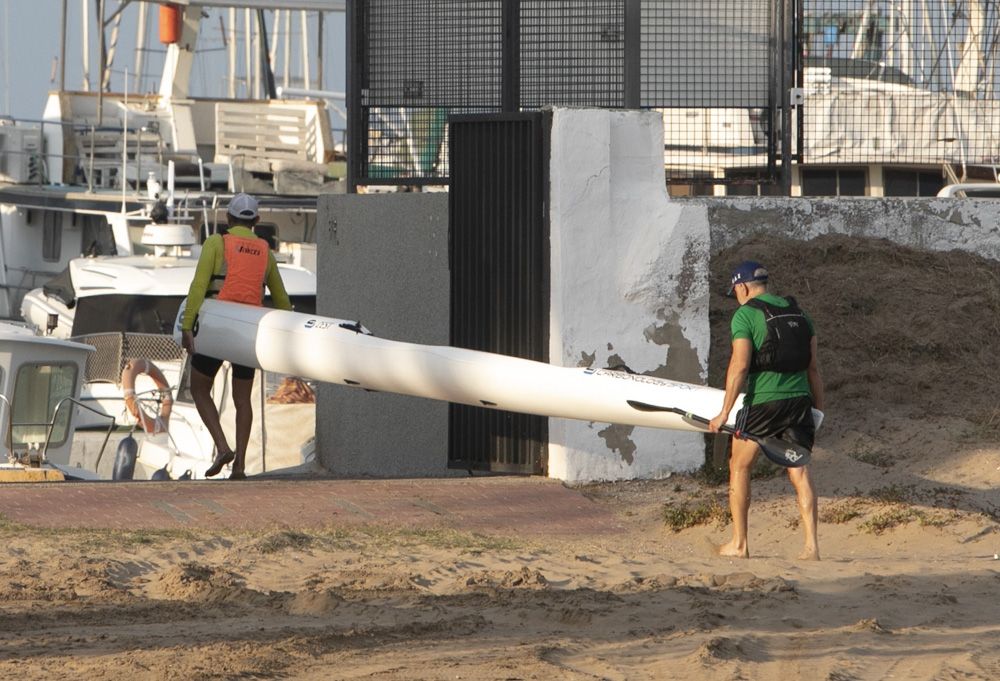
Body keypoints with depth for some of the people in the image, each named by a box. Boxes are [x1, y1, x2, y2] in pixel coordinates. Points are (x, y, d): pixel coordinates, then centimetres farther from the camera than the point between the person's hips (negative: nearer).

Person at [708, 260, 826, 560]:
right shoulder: (798, 313, 14)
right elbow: (814, 367, 14)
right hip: (799, 399, 5)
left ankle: (739, 544, 10)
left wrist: (724, 412, -9)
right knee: (799, 473, 4)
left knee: (739, 467, 11)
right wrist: (818, 410, 20)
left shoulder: (745, 315, -4)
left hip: (763, 401, -5)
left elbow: (739, 366, -12)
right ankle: (811, 544, -8)